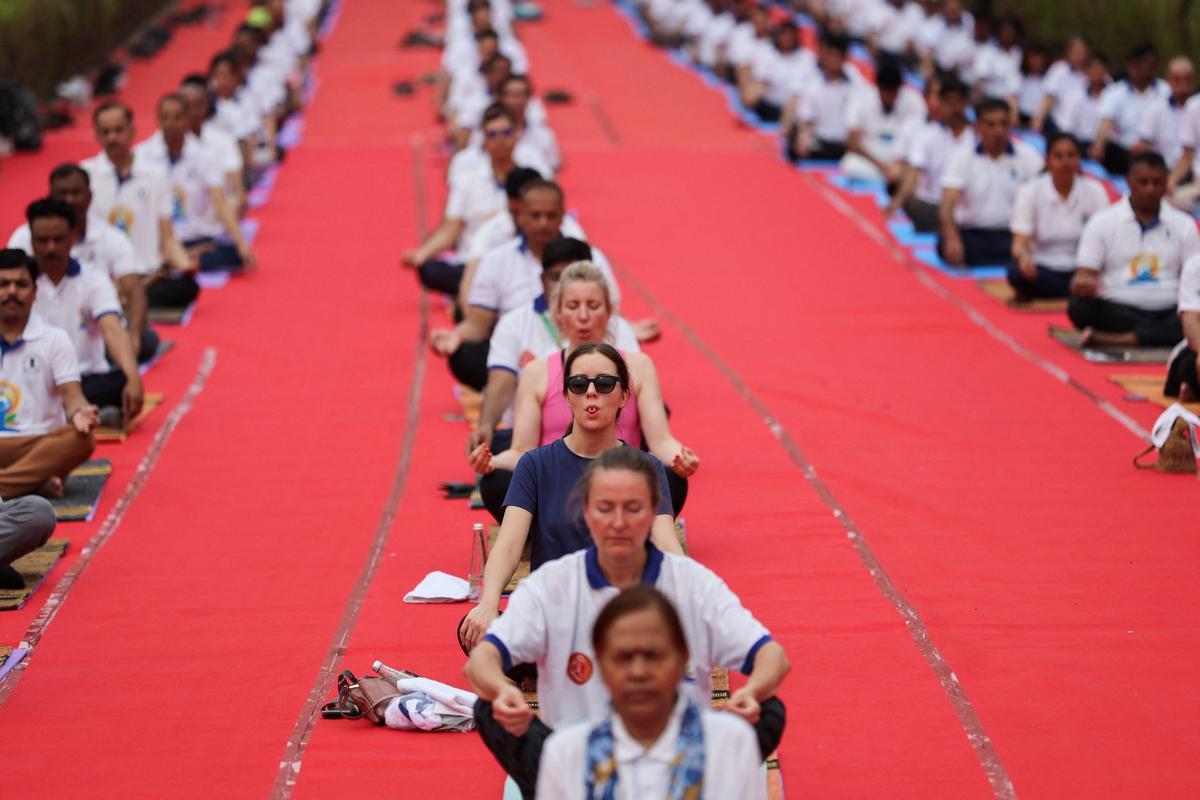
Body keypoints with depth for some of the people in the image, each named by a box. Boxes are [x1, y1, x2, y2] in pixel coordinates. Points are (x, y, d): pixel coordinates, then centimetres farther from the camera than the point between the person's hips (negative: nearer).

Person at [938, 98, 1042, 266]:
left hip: (1013, 235, 1)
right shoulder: (961, 157, 0)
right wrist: (952, 238, -33)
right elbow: (948, 204, -12)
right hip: (972, 233, -1)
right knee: (945, 245, -34)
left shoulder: (1027, 156, 3)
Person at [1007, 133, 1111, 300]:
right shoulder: (1030, 192, -5)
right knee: (1017, 272, -35)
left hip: (1080, 271, 2)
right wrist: (1024, 256, -37)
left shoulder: (1094, 191, -2)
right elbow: (1019, 244, -12)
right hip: (1043, 269, -2)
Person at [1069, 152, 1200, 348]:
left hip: (1168, 312, 1)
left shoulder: (1184, 225, 12)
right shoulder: (1102, 222, 7)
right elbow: (1084, 274, 2)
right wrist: (1083, 285, -24)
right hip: (1116, 312, -1)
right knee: (1080, 307, -33)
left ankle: (1108, 339, -33)